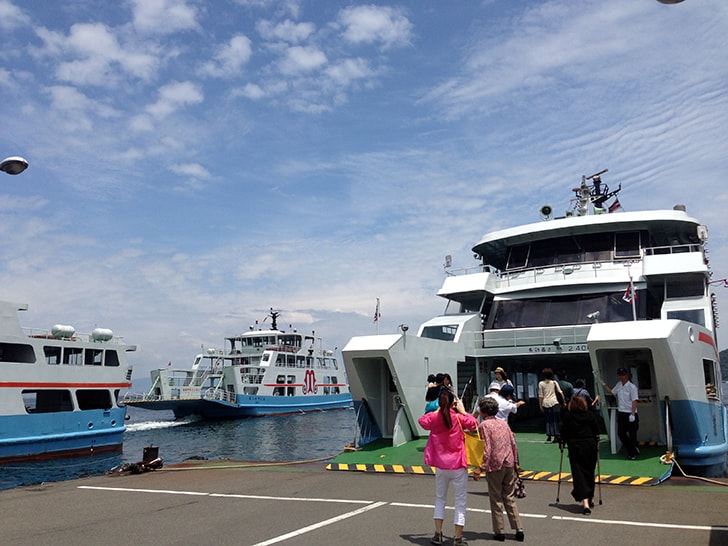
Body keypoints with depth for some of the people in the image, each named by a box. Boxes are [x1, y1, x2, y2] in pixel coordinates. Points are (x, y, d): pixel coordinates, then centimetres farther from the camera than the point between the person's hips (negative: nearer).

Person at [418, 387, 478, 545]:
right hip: (458, 467, -3)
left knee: (440, 499, 18)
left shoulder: (434, 417, -5)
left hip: (440, 466, 3)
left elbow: (422, 421, 16)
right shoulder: (459, 418, -12)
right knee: (460, 502, 7)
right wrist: (463, 411, 6)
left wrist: (438, 410, 14)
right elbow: (474, 424, 2)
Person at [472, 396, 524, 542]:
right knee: (510, 498, 13)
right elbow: (513, 443, 11)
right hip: (509, 464, 6)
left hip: (495, 466, -6)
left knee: (496, 499, 6)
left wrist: (480, 468, -16)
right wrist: (515, 462, 20)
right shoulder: (503, 422, 9)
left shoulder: (484, 425, -10)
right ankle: (518, 529, 11)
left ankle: (500, 531, 11)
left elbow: (487, 449, -17)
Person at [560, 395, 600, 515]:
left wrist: (562, 444, 15)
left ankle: (585, 502, -15)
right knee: (589, 473, 15)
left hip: (575, 447, -2)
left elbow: (564, 432, 2)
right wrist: (596, 444, 18)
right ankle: (589, 500, 26)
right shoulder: (591, 415, 2)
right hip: (590, 445, 2)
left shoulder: (567, 415, -2)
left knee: (578, 474, -3)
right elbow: (596, 432, 6)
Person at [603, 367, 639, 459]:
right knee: (621, 433, 6)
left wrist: (632, 414, -21)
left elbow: (634, 401, -15)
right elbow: (611, 392, 26)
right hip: (621, 413, 7)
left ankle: (633, 453, 17)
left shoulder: (632, 386, -11)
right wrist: (604, 384, 18)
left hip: (630, 414, -7)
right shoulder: (619, 385, 9)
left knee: (632, 434, 1)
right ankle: (631, 450, 24)